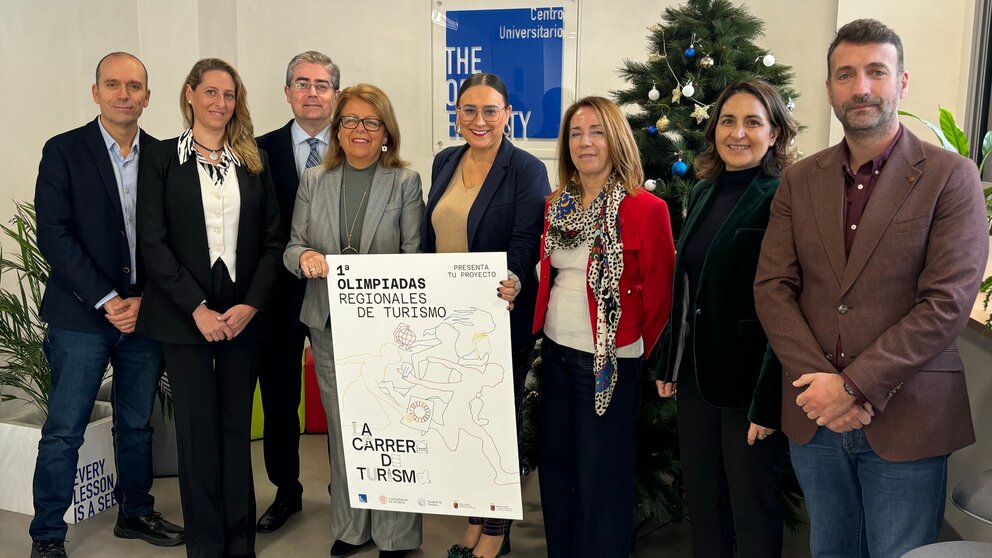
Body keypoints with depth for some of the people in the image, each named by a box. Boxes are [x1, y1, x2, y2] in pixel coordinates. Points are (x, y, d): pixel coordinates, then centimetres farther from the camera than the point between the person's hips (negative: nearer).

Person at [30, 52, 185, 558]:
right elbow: (53, 235, -9)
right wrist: (106, 300, -13)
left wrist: (143, 300, -6)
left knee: (137, 424, 14)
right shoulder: (64, 151, -2)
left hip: (144, 313, 3)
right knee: (63, 431, 3)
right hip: (81, 315, -3)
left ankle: (136, 513, 31)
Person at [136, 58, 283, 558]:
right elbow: (153, 242, -5)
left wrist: (251, 303, -7)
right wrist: (197, 308, -12)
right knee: (197, 428, 5)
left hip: (244, 315, 2)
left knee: (237, 427, 8)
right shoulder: (162, 159, 2)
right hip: (185, 316, -2)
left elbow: (271, 240, 6)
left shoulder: (253, 162, 9)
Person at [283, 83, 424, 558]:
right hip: (329, 324, 3)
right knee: (341, 428, 12)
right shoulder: (313, 181, 10)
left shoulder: (406, 182, 0)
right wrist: (305, 257, -14)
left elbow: (414, 255, -5)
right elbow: (293, 246, 9)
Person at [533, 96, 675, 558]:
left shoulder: (646, 208, -14)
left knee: (602, 476, 7)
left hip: (608, 360, -6)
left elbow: (659, 296, -9)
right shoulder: (556, 205, 5)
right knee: (555, 464, 19)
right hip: (555, 351, 7)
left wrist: (640, 352, -1)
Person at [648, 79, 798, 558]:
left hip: (750, 381, -6)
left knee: (752, 506, 10)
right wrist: (667, 363, 13)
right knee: (701, 499, 18)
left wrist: (769, 401, -18)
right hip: (695, 374, 7)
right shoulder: (703, 193, 8)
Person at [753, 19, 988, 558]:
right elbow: (772, 287, 0)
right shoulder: (799, 180, 5)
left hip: (905, 420, -3)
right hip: (814, 414, 3)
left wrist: (854, 386, -17)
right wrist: (820, 381, -12)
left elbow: (947, 302, -13)